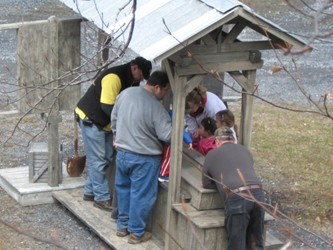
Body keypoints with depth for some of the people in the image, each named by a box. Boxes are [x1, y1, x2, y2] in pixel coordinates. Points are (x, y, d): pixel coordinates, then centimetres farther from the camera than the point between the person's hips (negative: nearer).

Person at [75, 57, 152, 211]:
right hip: (91, 120, -9)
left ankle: (90, 191, 21)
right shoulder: (114, 77, -25)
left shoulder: (130, 81, 5)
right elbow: (107, 107, -28)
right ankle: (102, 198, 0)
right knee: (98, 161, -6)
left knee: (106, 158, 11)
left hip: (104, 122, 9)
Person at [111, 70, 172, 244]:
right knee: (140, 195, 6)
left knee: (123, 190, 20)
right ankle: (137, 233, 16)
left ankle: (122, 226, 31)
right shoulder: (155, 107, -22)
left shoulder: (126, 93, -3)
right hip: (144, 158, -6)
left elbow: (114, 118, 10)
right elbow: (167, 135, -21)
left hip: (122, 153, 6)